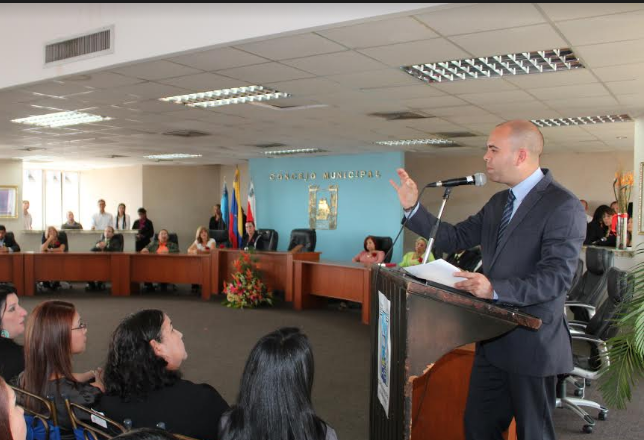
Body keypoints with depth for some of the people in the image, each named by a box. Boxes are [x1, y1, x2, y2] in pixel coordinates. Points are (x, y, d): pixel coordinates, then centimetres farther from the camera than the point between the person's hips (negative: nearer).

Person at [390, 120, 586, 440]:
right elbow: (455, 238, 9)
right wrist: (413, 208, 0)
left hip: (531, 344, -7)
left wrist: (496, 289, -33)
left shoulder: (563, 206, -15)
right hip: (492, 340, 8)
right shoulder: (498, 203, 10)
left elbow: (557, 277, -23)